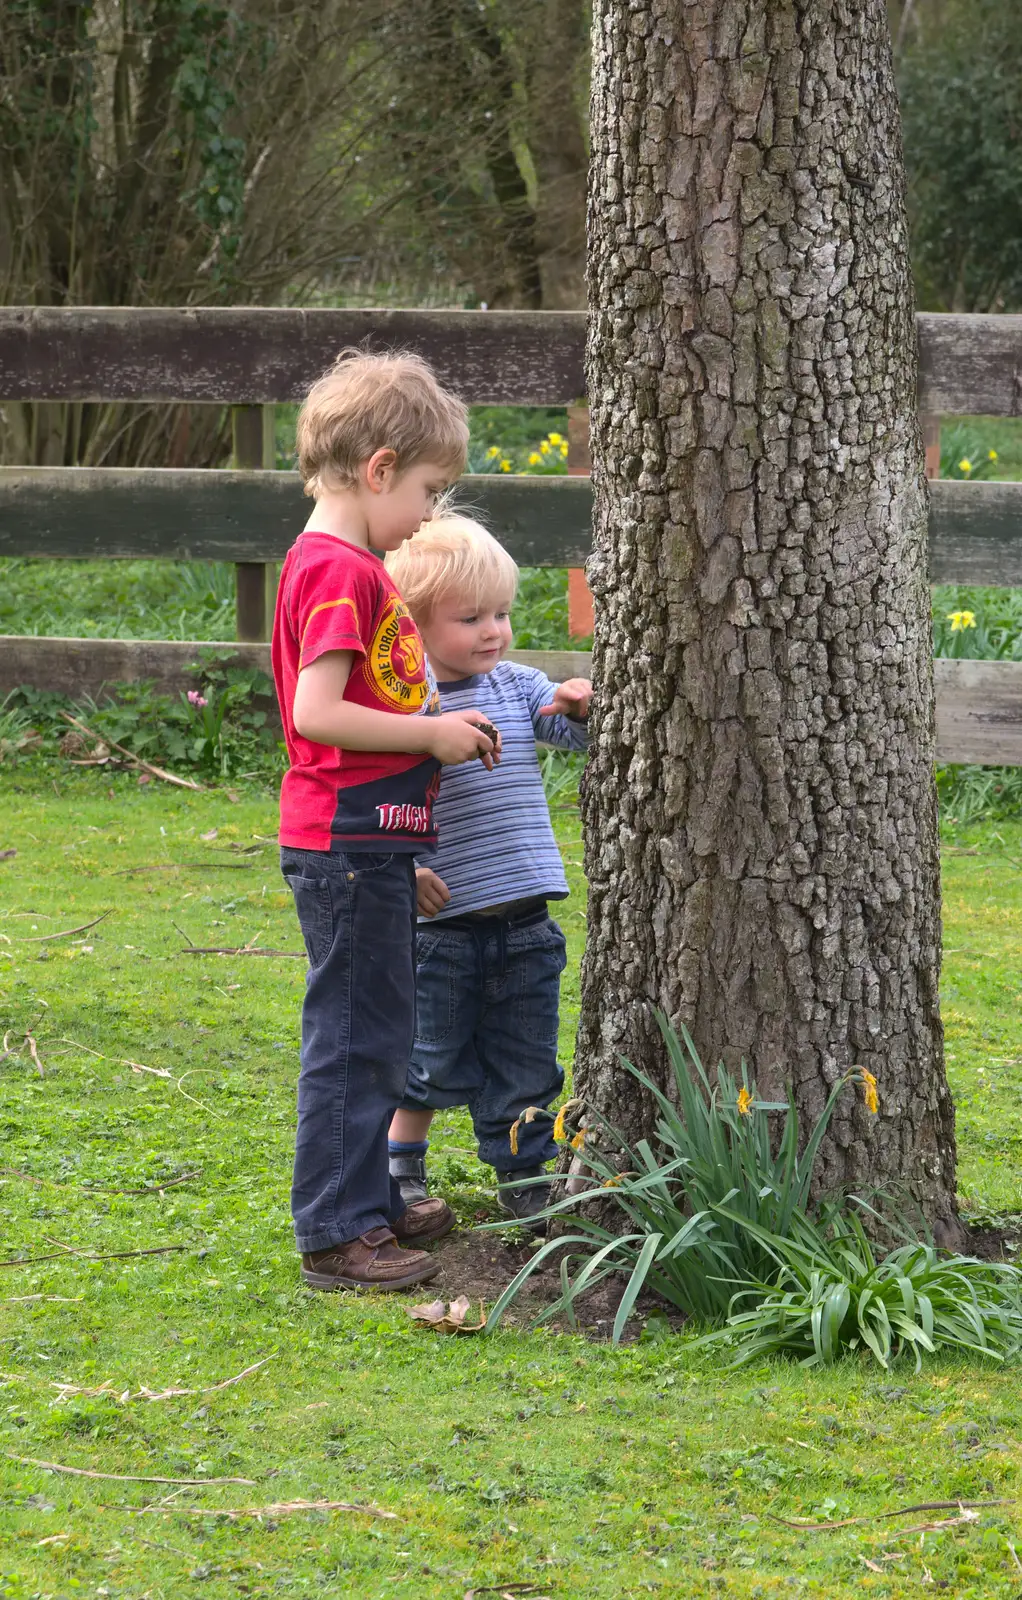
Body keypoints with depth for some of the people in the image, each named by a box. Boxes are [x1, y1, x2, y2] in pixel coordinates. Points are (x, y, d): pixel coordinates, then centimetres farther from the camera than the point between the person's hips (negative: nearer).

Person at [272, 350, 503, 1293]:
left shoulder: (348, 566, 16)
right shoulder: (339, 571, -17)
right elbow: (319, 714, -25)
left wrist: (434, 720, 13)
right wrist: (434, 734, -17)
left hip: (367, 841, 11)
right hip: (347, 842, -11)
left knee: (378, 1030, 18)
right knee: (356, 1034, -6)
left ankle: (371, 1204, 29)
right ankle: (337, 1234, -2)